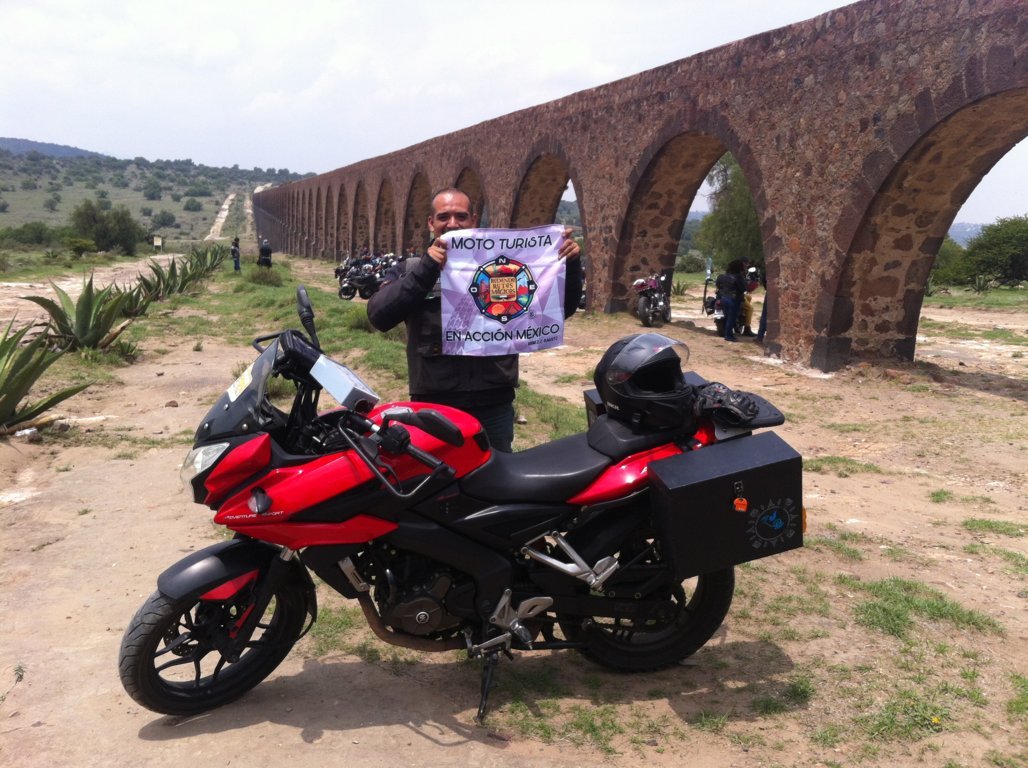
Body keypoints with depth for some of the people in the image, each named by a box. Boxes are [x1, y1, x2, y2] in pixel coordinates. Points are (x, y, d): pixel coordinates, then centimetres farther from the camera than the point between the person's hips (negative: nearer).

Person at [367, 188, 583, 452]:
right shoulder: (410, 269, 4)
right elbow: (379, 315, -14)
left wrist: (571, 265, -11)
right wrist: (427, 269, -23)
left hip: (494, 405, 1)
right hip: (434, 405, -1)